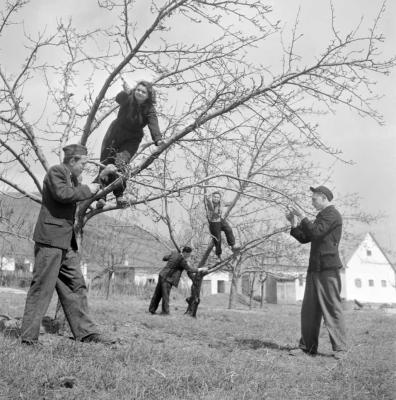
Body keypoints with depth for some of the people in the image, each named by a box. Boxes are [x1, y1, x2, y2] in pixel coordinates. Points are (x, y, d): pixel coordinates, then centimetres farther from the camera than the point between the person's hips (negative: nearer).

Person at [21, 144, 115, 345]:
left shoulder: (73, 178, 21)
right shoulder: (55, 171, -7)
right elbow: (62, 194, -22)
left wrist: (96, 186, 18)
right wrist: (87, 190, -11)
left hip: (67, 241, 10)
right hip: (51, 238, -10)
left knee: (75, 286, 8)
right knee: (42, 287, -5)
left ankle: (85, 332, 12)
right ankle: (29, 336, 2)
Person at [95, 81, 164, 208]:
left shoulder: (150, 109, -17)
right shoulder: (128, 99, -12)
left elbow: (153, 125, -31)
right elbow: (118, 99, -29)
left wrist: (158, 140, -48)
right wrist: (125, 93, -49)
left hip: (131, 140, -2)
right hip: (115, 134, 2)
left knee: (122, 161, -25)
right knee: (106, 162, 0)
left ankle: (119, 195, -29)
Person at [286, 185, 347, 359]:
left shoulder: (332, 214, -6)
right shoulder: (321, 216, 23)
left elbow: (316, 233, -19)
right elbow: (304, 238, 21)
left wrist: (303, 218, -9)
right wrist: (294, 224, 10)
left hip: (328, 268, -9)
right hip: (314, 268, 9)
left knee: (332, 308, -6)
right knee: (309, 309, 8)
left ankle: (339, 349, 1)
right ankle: (307, 346, 13)